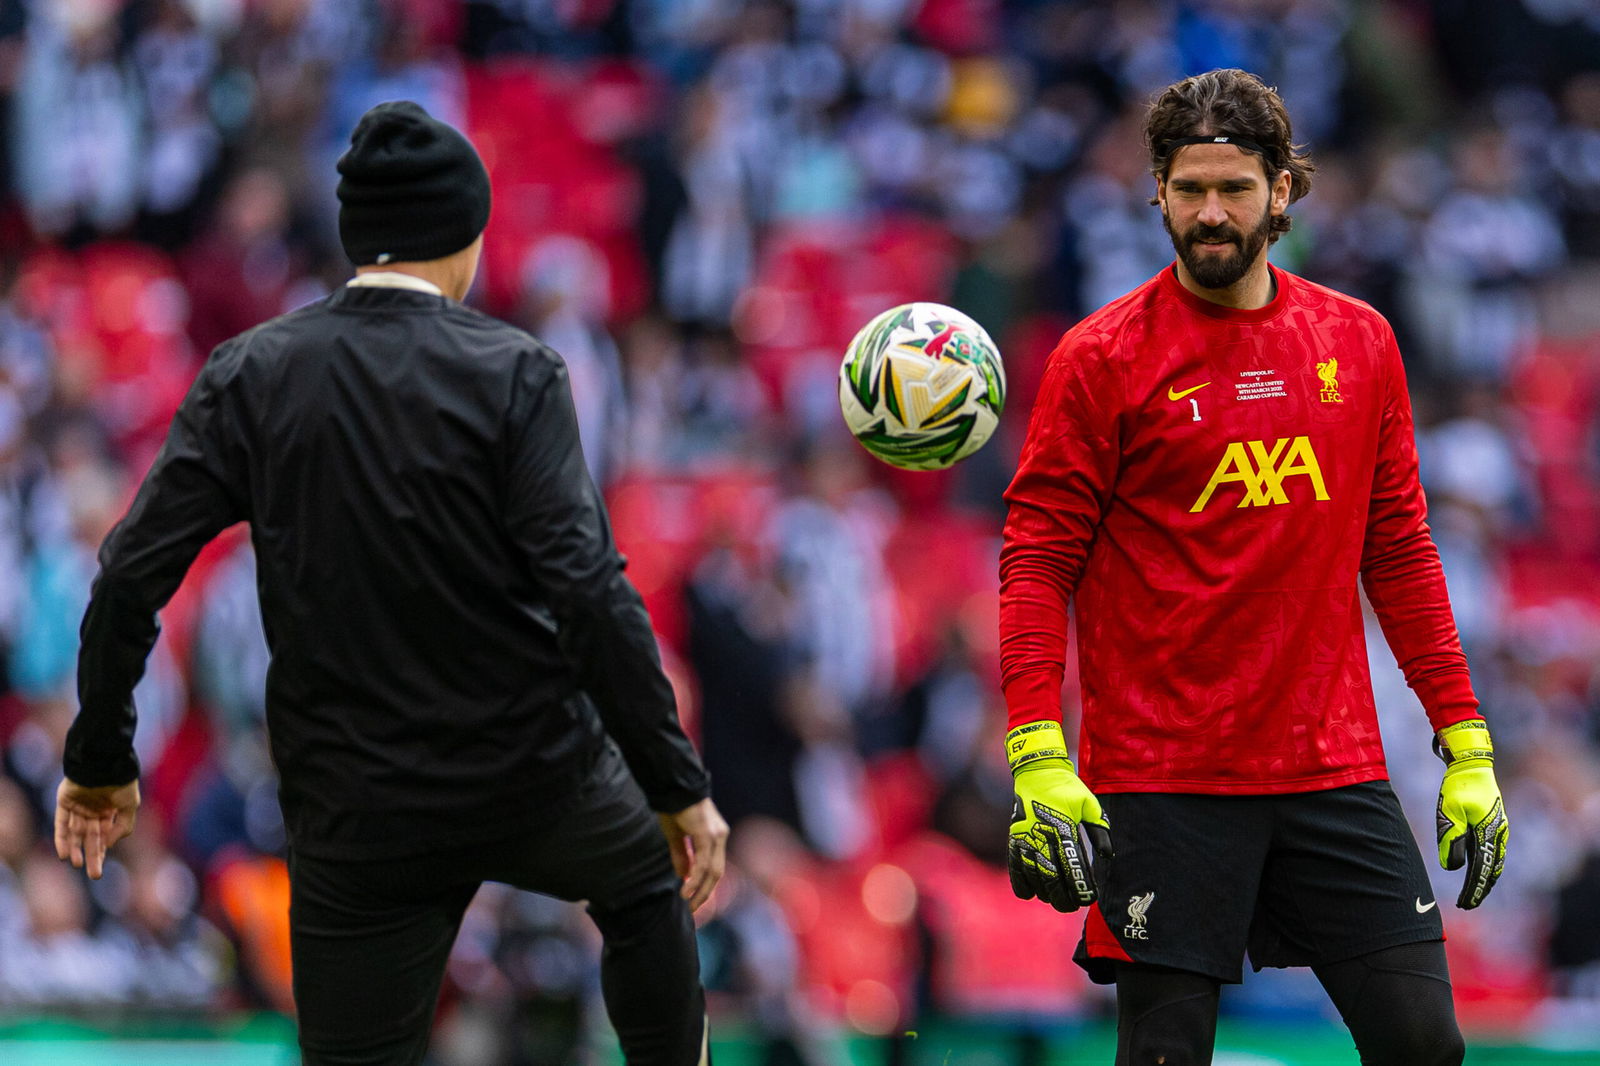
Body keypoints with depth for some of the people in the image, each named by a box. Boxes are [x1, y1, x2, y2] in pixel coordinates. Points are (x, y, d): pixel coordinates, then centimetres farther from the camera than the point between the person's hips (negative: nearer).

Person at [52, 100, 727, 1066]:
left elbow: (133, 578, -6)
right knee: (646, 884, 32)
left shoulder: (251, 377, -2)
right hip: (537, 784, -1)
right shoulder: (514, 376, -10)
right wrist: (680, 785, -14)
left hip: (352, 815, 1)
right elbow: (587, 591, -19)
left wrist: (100, 760, 6)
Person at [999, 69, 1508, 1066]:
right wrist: (1038, 757, -15)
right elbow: (1038, 560, -3)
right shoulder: (1102, 357, -1)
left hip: (1337, 775, 3)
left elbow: (1400, 554, 15)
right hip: (1164, 785, -3)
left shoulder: (1361, 343, 10)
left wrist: (1467, 745, 10)